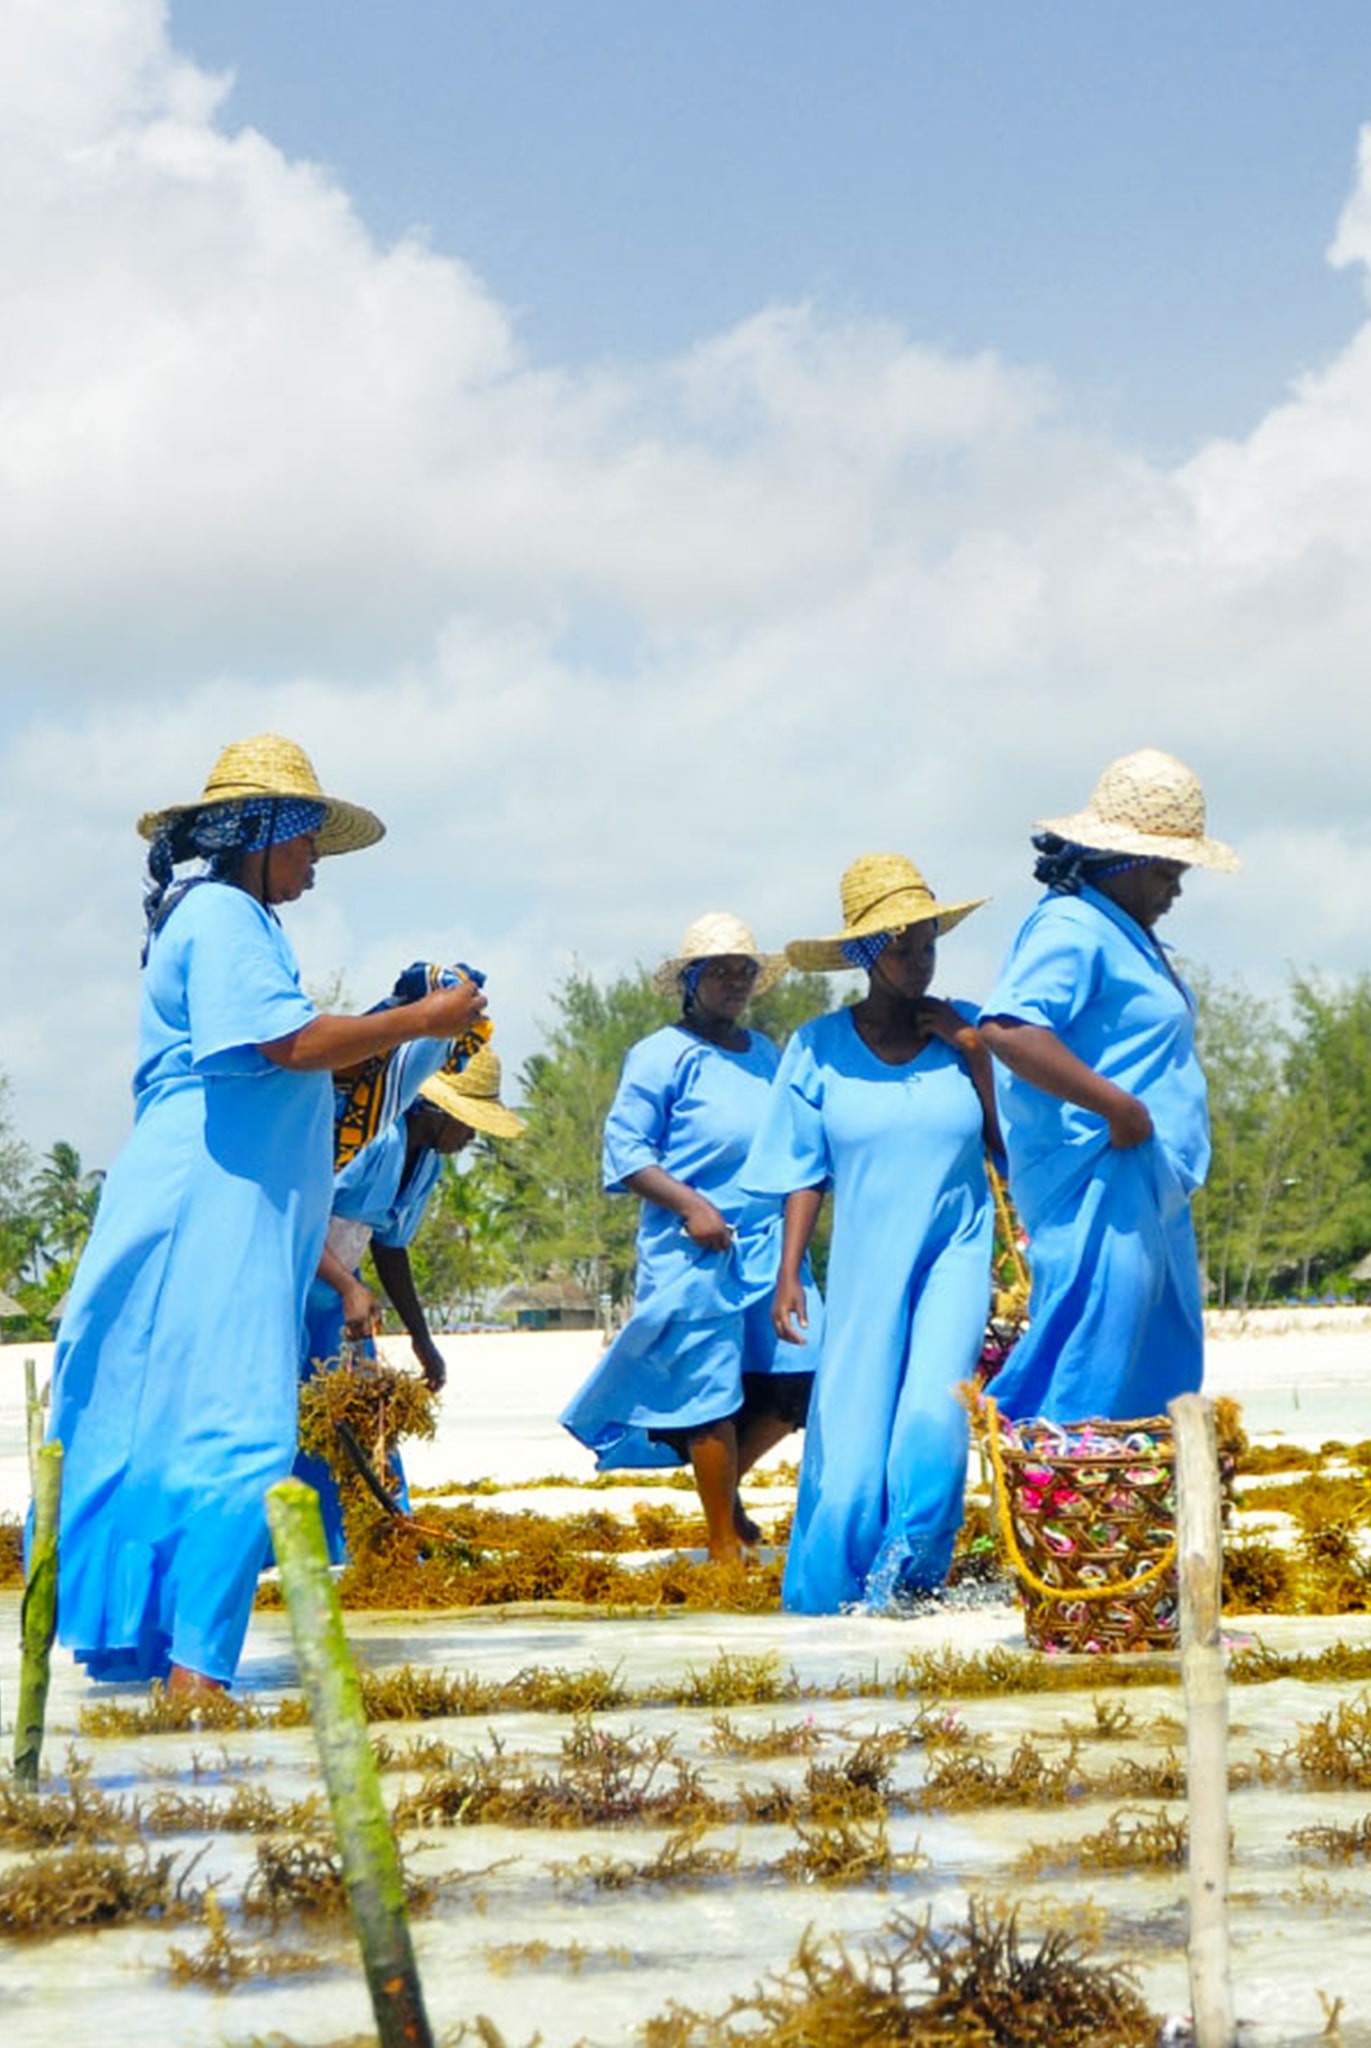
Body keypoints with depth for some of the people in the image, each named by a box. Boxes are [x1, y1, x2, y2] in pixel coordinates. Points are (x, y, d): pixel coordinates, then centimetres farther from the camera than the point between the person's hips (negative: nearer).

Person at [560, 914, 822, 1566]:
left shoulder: (766, 1055, 17)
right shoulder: (662, 1055, -4)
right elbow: (625, 1150, -8)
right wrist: (689, 1204, -19)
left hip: (767, 1243, 6)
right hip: (693, 1250, -6)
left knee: (800, 1377, -2)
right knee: (712, 1393, -4)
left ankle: (726, 1482, 23)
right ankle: (723, 1544, 6)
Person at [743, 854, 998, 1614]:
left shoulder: (965, 1031, 1)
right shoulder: (818, 1048, 0)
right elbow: (804, 1173, 3)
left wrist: (975, 1059, -11)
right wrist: (788, 1275, -2)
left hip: (954, 1257, 0)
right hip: (864, 1265, 0)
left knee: (933, 1413, -19)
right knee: (849, 1438, 1)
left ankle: (906, 1574, -1)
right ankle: (829, 1595, 20)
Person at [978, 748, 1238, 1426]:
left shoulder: (1125, 933, 19)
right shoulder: (1071, 928, -14)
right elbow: (1007, 1029, -29)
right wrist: (1121, 1108, -27)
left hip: (1148, 1191, 11)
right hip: (1100, 1186, -11)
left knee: (1160, 1381, 13)